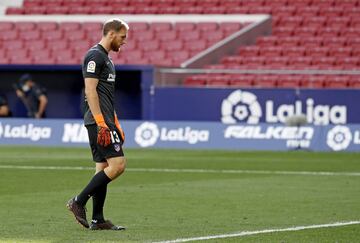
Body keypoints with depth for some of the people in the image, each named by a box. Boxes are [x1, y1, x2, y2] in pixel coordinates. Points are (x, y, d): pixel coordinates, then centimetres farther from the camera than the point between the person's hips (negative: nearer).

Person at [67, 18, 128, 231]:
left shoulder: (106, 58, 21)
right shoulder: (95, 56, -10)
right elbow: (90, 91, -18)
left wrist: (115, 123, 25)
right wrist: (101, 123, -22)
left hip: (104, 121, 10)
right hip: (99, 121, -10)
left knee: (103, 168, 8)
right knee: (117, 165, -14)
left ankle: (97, 220, 8)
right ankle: (79, 202, -10)